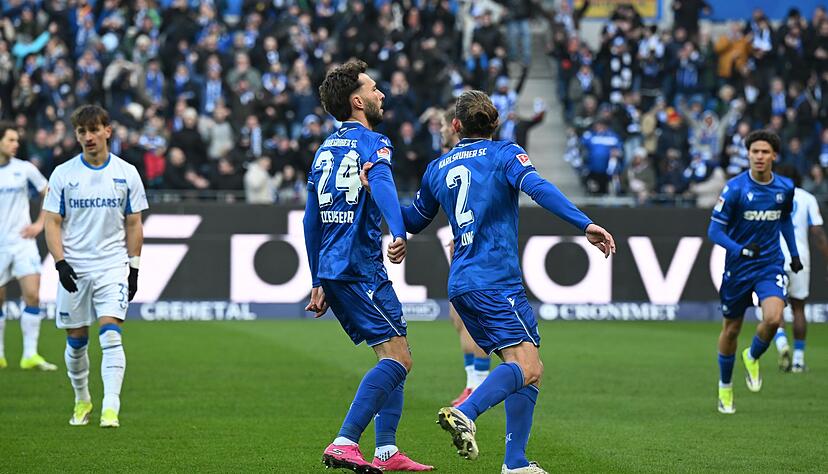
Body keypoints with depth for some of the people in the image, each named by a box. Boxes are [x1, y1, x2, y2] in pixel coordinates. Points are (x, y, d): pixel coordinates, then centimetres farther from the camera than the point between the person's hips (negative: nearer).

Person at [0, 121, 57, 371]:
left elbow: (49, 194, 12)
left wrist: (40, 223, 4)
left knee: (32, 295, -12)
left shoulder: (25, 169, 1)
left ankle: (30, 355, -9)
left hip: (23, 241, 0)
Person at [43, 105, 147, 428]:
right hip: (73, 268, 1)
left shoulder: (126, 173, 3)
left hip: (113, 267, -1)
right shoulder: (63, 174, 1)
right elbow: (52, 222, 2)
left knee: (111, 335, -15)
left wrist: (134, 268, 3)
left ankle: (111, 407, -20)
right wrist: (60, 262, -11)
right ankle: (82, 401, 27)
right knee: (76, 341, 7)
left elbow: (134, 225, 8)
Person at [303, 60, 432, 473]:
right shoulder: (371, 141, -6)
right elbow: (381, 183, -28)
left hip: (333, 270, 9)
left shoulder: (326, 149, 19)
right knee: (397, 358, -11)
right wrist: (399, 233, -45)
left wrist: (319, 283, 27)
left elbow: (311, 221, 22)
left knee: (395, 357, 15)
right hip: (360, 269, -9)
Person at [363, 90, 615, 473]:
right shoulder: (505, 154, 2)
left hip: (461, 284, 7)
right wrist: (585, 224, -23)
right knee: (527, 367, -17)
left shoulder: (437, 168, 17)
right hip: (497, 280, -7)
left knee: (525, 370, 10)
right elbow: (538, 188, -17)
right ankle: (465, 413, -38)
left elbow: (413, 221, 27)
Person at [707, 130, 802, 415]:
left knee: (773, 318, -22)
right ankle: (725, 387, 31)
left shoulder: (785, 188, -1)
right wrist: (740, 249, -28)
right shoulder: (735, 188, -14)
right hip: (738, 268, -2)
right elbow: (714, 230, -13)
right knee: (731, 329, 9)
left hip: (770, 265, 2)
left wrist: (794, 253, 20)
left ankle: (753, 357, 10)